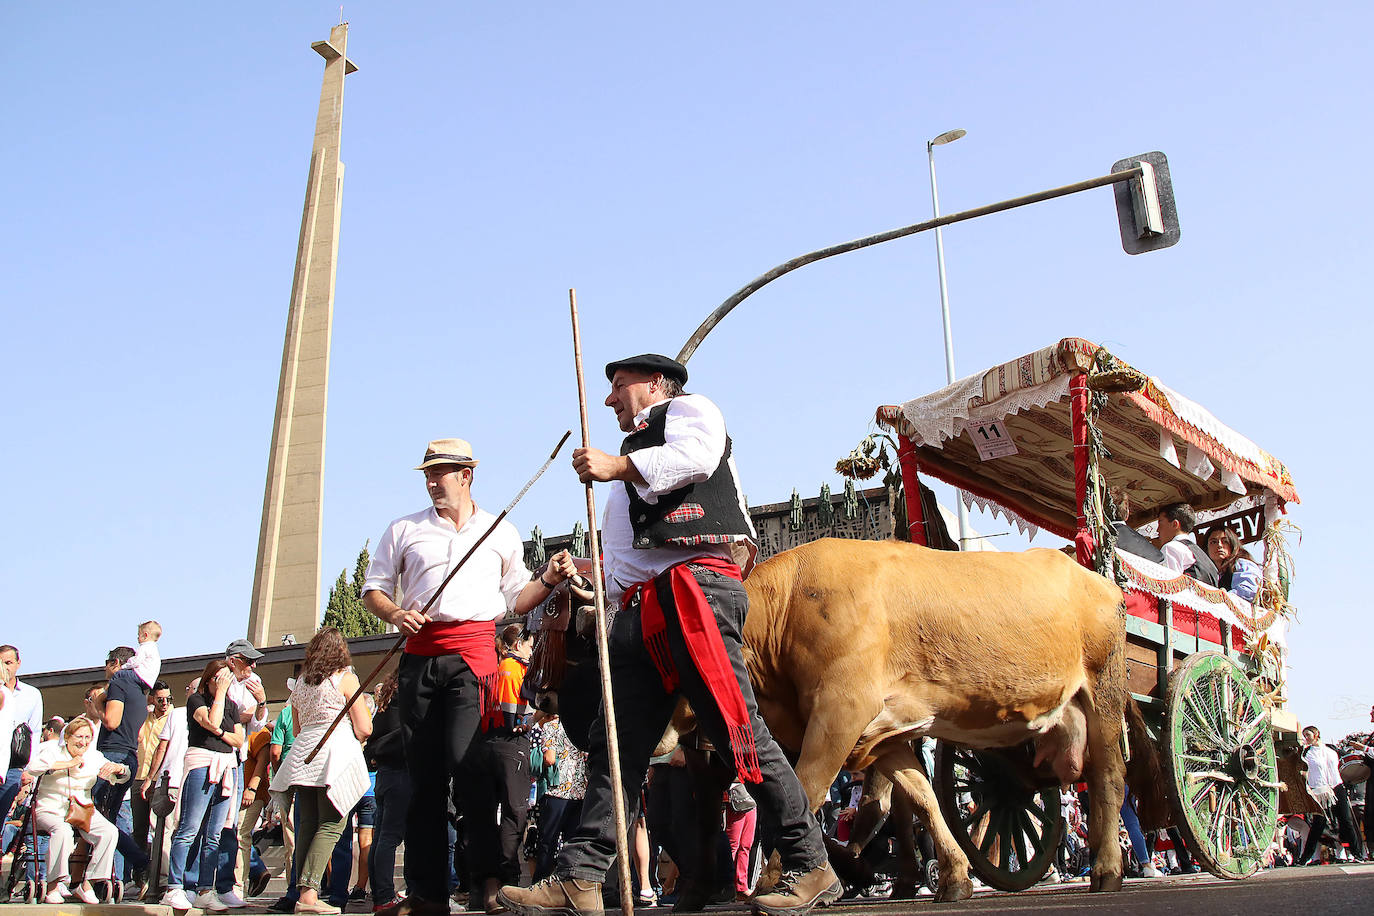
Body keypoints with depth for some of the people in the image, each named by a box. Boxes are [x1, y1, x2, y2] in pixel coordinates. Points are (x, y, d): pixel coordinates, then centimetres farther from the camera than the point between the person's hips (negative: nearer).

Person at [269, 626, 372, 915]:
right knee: (331, 826, -7)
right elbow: (364, 729, -4)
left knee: (307, 825, 8)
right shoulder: (346, 679, -1)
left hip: (303, 758, 6)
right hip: (336, 756, -6)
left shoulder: (300, 683, 16)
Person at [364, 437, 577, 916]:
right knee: (423, 771, 2)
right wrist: (394, 613, -3)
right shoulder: (405, 530, 17)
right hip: (420, 652, 3)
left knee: (463, 761, -17)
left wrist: (548, 579, -2)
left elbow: (515, 600, 16)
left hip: (473, 648, -2)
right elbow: (374, 587, 17)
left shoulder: (502, 533, 15)